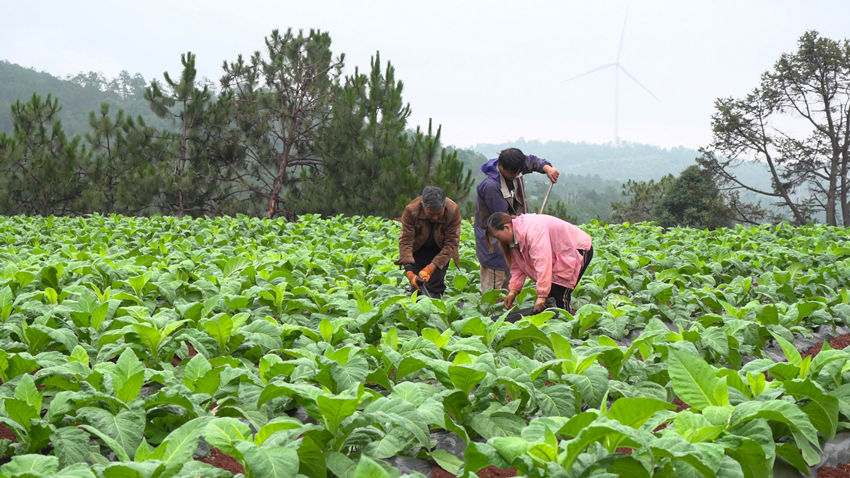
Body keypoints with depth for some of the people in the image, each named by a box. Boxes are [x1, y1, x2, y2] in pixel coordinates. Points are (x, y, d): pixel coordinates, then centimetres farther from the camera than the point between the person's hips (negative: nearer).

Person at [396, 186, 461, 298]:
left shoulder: (453, 211, -29)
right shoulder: (411, 210, -30)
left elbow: (451, 243, -26)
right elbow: (405, 241, -27)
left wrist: (432, 267, -36)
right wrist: (409, 271, -39)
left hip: (440, 249, 0)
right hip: (418, 249, 0)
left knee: (436, 283, -13)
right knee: (417, 284, -8)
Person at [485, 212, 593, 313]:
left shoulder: (532, 231, -33)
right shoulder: (515, 236, -1)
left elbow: (542, 263, -39)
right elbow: (518, 267, 4)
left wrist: (541, 296, -39)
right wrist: (513, 291, -6)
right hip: (558, 257, 9)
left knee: (560, 294, -20)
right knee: (549, 292, -1)